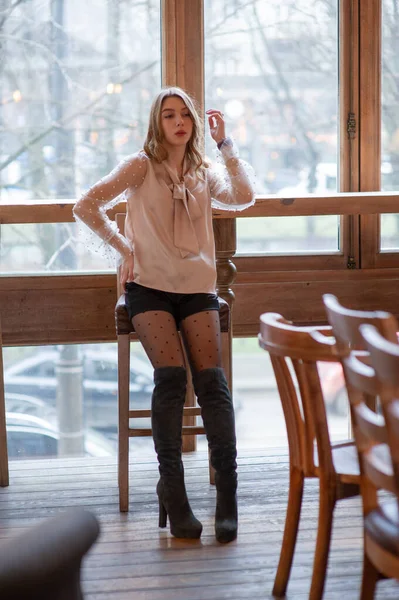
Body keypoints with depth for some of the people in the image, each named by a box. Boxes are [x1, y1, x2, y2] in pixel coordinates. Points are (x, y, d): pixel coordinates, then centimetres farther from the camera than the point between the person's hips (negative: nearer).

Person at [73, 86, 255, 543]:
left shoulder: (205, 173, 17)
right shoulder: (141, 167, 7)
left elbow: (244, 197, -3)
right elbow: (86, 206, 0)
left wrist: (224, 144, 1)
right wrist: (124, 247, -2)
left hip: (197, 288, 2)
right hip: (149, 287, -2)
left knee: (211, 377, -18)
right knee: (171, 374, -23)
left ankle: (227, 490, -21)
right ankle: (172, 488, -17)